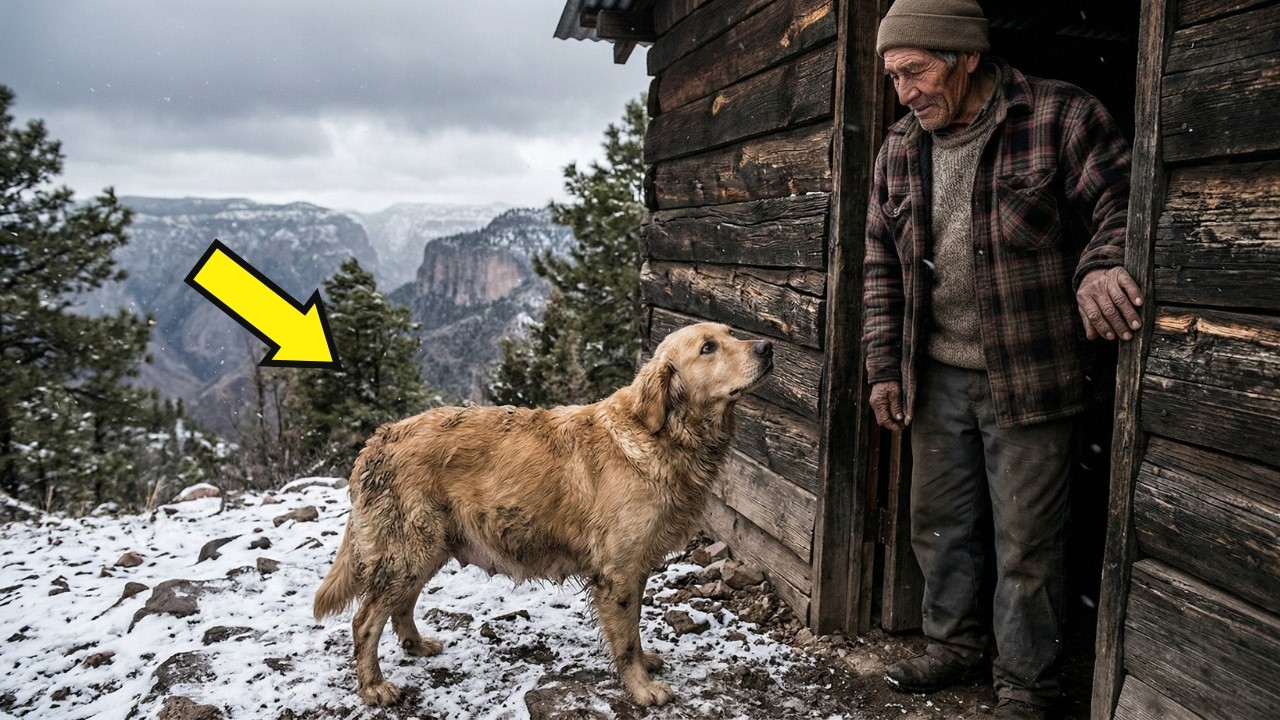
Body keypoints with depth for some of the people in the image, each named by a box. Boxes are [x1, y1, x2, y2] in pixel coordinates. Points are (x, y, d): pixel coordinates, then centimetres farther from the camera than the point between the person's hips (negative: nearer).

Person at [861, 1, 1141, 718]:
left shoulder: (1060, 117, -8)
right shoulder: (901, 149, 8)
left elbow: (1120, 203, -7)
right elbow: (882, 265, 11)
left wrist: (1102, 263, -29)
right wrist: (884, 365, 8)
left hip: (1030, 376, -5)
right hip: (937, 376, 5)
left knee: (1026, 541, 5)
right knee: (939, 523, 15)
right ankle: (954, 645, 36)